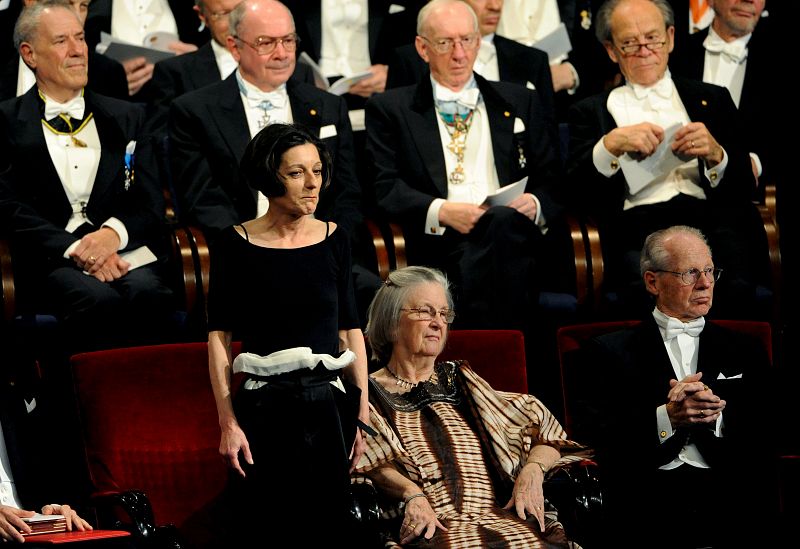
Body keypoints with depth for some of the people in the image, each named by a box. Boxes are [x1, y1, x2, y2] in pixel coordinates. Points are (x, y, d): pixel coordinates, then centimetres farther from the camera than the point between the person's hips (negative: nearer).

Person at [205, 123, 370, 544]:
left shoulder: (333, 240, 7)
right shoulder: (235, 244, -2)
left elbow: (350, 329, 9)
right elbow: (219, 336, -3)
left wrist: (363, 415, 2)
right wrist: (228, 423, -11)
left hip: (329, 404, 3)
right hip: (262, 408, -3)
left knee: (328, 526, 5)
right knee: (258, 531, 0)